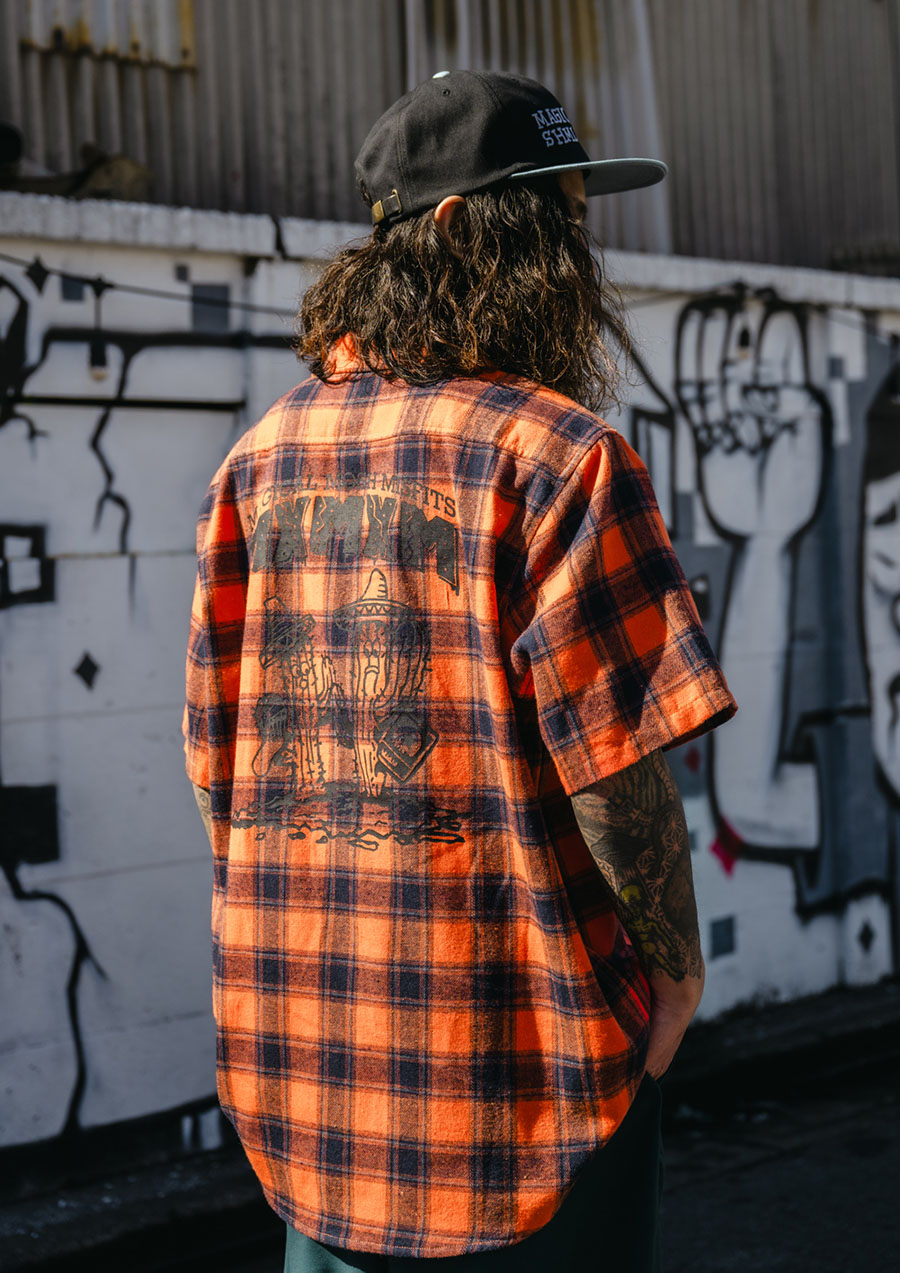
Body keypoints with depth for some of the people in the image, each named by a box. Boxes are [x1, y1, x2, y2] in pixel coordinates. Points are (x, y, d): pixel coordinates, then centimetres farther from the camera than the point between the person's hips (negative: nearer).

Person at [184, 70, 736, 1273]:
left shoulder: (260, 457, 5)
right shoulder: (554, 454, -14)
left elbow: (216, 754, 8)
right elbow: (614, 765, -17)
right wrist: (678, 960, -1)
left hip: (302, 1045, 6)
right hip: (524, 1046, -6)